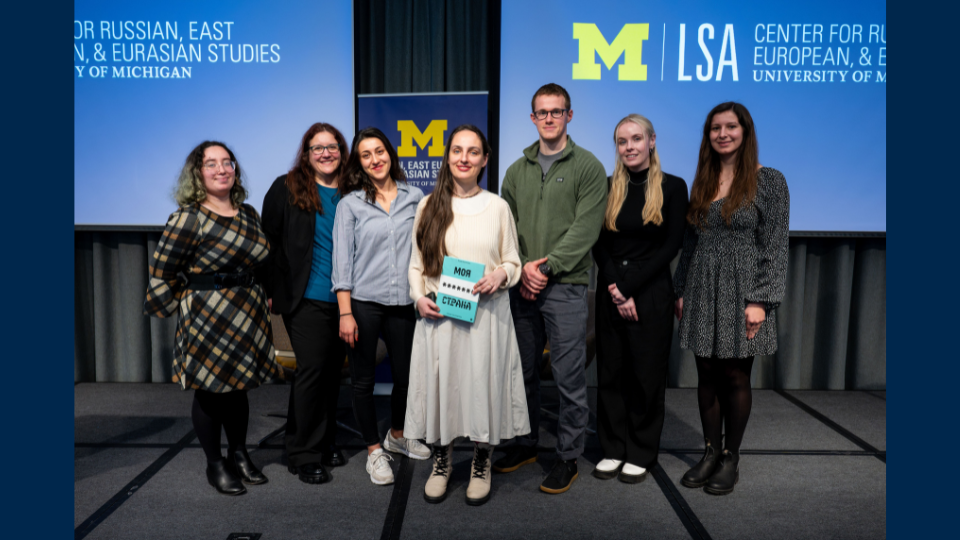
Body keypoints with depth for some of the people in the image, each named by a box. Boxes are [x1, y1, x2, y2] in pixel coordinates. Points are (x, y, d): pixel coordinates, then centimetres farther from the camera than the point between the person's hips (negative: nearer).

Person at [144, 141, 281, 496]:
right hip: (206, 318, -6)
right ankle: (215, 464, 21)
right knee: (209, 392, 5)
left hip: (248, 315, 6)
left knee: (239, 388, 16)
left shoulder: (248, 214, 8)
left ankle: (239, 455, 32)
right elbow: (162, 272, -8)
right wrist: (184, 308, -2)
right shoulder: (188, 218, -11)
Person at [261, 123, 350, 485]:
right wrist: (273, 290, -4)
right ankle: (303, 455, 10)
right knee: (311, 369, -4)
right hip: (306, 299, -4)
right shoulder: (287, 189, 0)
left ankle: (326, 442, 28)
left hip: (344, 300, 4)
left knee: (333, 370, 12)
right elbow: (269, 242, 0)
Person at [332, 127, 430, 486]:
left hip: (403, 303, 2)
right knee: (363, 379, 7)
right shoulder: (350, 203, 0)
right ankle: (374, 450, 26)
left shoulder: (414, 197, 6)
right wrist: (345, 313, -9)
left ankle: (396, 436, 38)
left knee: (405, 374, 12)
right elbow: (342, 258, -3)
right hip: (363, 302, -2)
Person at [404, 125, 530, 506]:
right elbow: (416, 264, 9)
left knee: (482, 385, 4)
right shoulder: (429, 205, 6)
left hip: (486, 313, 0)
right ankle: (441, 462, 28)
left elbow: (513, 261, 9)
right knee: (440, 384, 6)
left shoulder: (498, 207, 5)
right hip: (437, 314, 1)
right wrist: (419, 297, -7)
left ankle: (481, 466, 25)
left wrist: (501, 274, -12)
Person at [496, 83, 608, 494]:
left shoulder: (588, 167, -1)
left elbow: (585, 229, -9)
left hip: (566, 287, -4)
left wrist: (546, 266, -15)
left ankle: (568, 457, 17)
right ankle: (526, 444, 31)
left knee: (569, 379, 2)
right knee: (523, 372, 14)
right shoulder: (517, 171, 14)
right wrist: (521, 268, -7)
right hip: (522, 289, 5)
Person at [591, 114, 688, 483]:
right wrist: (614, 289, -12)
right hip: (610, 293, 3)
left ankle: (641, 454, 20)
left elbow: (671, 246, -6)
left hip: (651, 292, -3)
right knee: (610, 372, 8)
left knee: (646, 374, 5)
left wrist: (628, 286, -12)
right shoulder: (608, 187, 6)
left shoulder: (672, 187, -1)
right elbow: (599, 245, 2)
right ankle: (613, 449, 22)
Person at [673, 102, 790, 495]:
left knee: (735, 377, 4)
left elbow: (775, 246, -7)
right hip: (702, 292, 4)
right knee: (708, 376, 9)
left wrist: (760, 300, -14)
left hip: (741, 291, -4)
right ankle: (710, 452, 22)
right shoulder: (702, 182, 11)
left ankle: (731, 459, 18)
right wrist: (682, 290, 9)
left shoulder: (769, 181, -3)